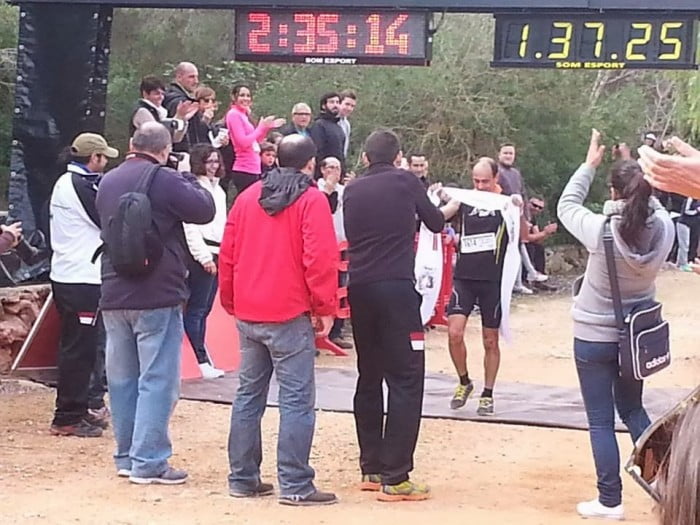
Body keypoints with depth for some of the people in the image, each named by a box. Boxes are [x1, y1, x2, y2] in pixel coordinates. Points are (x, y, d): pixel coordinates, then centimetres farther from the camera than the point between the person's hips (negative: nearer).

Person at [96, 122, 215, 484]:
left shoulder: (108, 182, 10)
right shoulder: (165, 180, -12)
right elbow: (204, 210, -7)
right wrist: (189, 179, 9)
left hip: (114, 296, 7)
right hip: (157, 296, -7)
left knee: (122, 378, 13)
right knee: (157, 379, -3)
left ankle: (126, 455, 20)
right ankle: (148, 461, -5)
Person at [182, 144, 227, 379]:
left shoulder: (217, 189, 20)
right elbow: (190, 226, -14)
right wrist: (204, 257, -15)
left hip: (216, 253, 9)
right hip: (201, 255, -9)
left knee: (204, 309, 9)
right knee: (196, 310, -6)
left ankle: (203, 359, 10)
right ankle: (202, 360, -7)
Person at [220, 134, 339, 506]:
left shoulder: (247, 197, 10)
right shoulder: (312, 200, -7)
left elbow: (228, 253, 11)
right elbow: (320, 259, -15)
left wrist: (230, 301, 20)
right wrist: (325, 308, -7)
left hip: (247, 314, 6)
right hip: (290, 315, -6)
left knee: (248, 394, 13)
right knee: (296, 400, -4)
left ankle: (242, 478, 17)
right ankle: (295, 486, -7)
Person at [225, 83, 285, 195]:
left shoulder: (244, 115, 17)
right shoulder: (233, 114, -8)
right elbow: (243, 142, -16)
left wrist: (268, 127, 13)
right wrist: (261, 127, -10)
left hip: (253, 170, 9)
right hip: (244, 171, -9)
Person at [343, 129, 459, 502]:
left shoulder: (352, 190, 10)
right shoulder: (406, 182, 1)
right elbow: (435, 223, 16)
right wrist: (451, 207, 37)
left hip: (360, 289, 5)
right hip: (397, 287, -5)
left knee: (369, 378, 15)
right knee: (405, 380, -4)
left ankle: (371, 469, 18)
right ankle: (394, 478, -9)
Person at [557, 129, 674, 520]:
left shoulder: (601, 230, -23)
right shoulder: (663, 229, -13)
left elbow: (567, 206, -4)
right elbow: (651, 204, 11)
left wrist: (590, 165, 3)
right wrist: (637, 172, 10)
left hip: (595, 337, -4)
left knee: (601, 420, 5)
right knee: (633, 408, 22)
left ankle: (610, 501, 8)